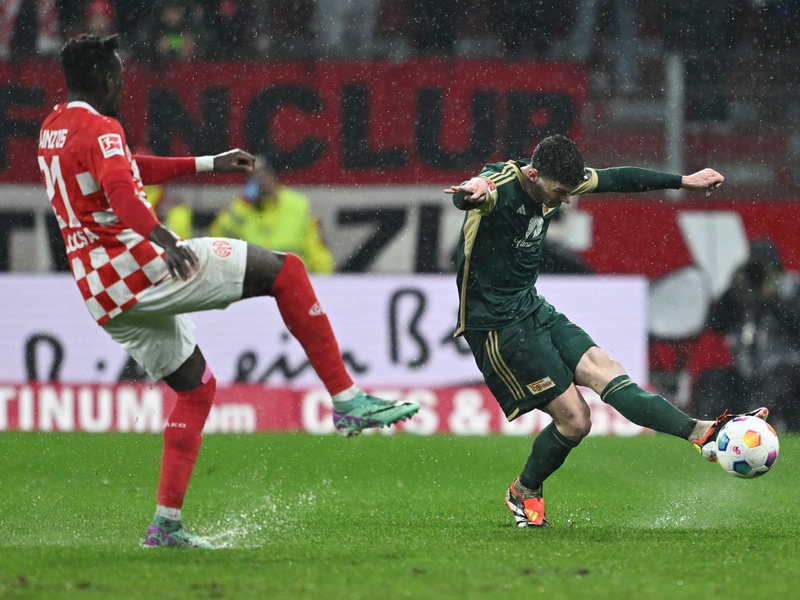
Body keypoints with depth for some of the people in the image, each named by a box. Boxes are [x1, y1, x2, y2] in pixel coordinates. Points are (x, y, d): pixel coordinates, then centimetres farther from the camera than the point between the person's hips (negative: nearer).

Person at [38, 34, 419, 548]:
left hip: (105, 299, 10)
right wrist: (159, 236, -48)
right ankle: (347, 399, -12)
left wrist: (208, 165, 36)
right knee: (284, 270, -6)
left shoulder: (53, 130, 19)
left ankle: (167, 524, 16)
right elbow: (119, 186, -32)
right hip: (139, 266, -10)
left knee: (196, 387, 23)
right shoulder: (99, 128, -11)